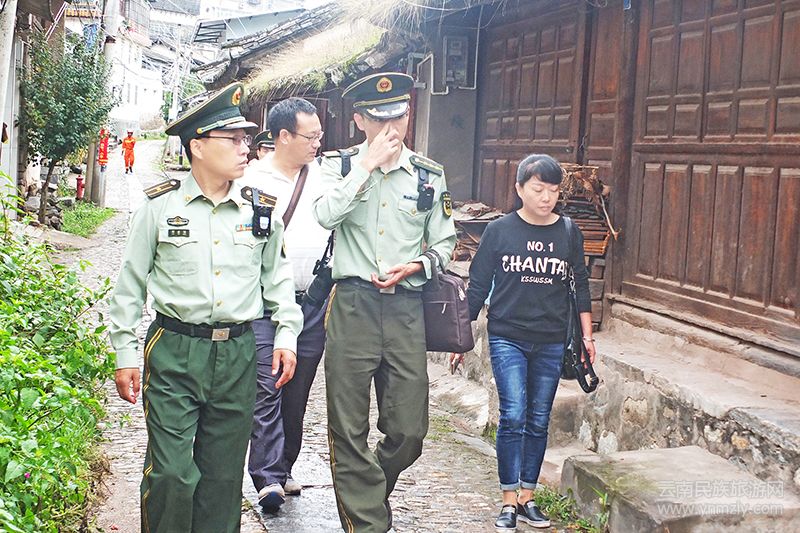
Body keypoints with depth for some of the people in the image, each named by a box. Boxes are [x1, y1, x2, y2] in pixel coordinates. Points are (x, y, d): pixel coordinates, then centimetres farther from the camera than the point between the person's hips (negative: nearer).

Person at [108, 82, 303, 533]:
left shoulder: (262, 209, 5)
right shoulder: (160, 206, -2)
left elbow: (279, 276, 17)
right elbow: (131, 284, 4)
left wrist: (287, 334, 7)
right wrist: (126, 354, 1)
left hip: (238, 356, 3)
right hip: (174, 352, -2)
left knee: (224, 475, 10)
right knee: (171, 474, -6)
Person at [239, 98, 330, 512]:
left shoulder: (323, 176, 10)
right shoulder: (252, 179, -1)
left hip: (314, 303, 4)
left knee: (298, 394, 10)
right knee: (267, 389, -9)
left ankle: (283, 468, 22)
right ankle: (268, 477, -8)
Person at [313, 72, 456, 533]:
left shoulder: (430, 175, 10)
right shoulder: (340, 165, 5)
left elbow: (444, 242, 15)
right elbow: (326, 215, -14)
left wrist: (414, 266, -4)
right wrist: (368, 164, -12)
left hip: (407, 308, 2)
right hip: (353, 304, -2)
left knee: (409, 430, 4)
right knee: (349, 429, 1)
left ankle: (365, 494, 32)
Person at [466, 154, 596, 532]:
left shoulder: (569, 233, 5)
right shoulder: (499, 231, -1)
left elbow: (580, 286, 13)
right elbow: (478, 285, 3)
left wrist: (587, 335, 11)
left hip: (551, 342, 3)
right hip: (507, 337, -3)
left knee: (538, 422, 7)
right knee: (513, 416, -11)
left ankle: (526, 499, 17)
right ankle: (509, 502, -4)